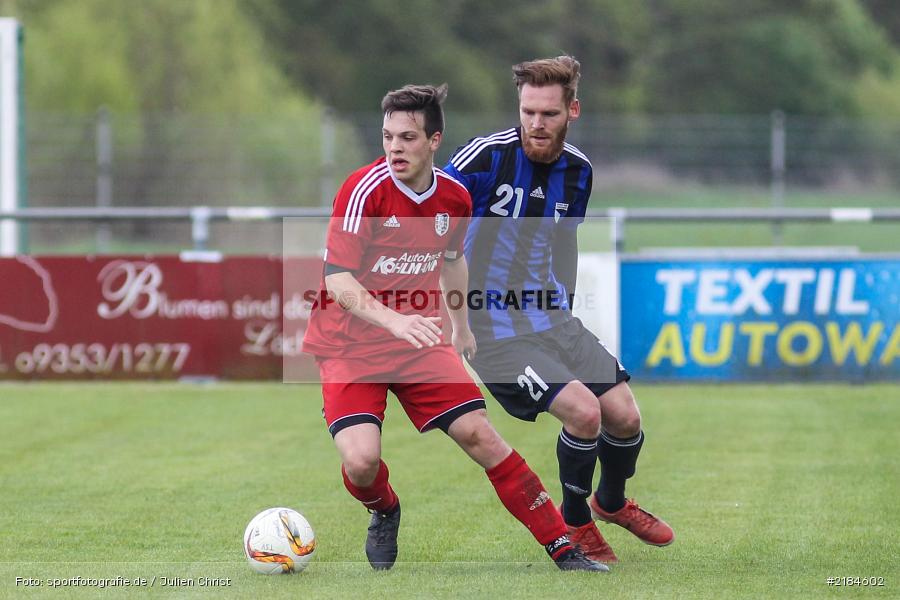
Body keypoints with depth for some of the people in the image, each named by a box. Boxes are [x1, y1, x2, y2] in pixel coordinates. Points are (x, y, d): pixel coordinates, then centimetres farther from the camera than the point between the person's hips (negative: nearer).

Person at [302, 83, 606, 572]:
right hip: (350, 344, -4)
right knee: (361, 459, -21)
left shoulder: (455, 197, -2)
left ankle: (563, 549, 1)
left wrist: (462, 327, 28)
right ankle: (384, 512, 16)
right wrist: (393, 320, -40)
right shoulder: (365, 189, -19)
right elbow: (337, 279, -26)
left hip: (419, 340, 4)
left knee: (479, 434, -7)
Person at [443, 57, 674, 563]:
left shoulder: (578, 171, 2)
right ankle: (574, 523, 4)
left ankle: (612, 502, 33)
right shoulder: (486, 156, -18)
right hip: (493, 329, -6)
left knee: (625, 416, 0)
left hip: (552, 318, 6)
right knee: (583, 410, -21)